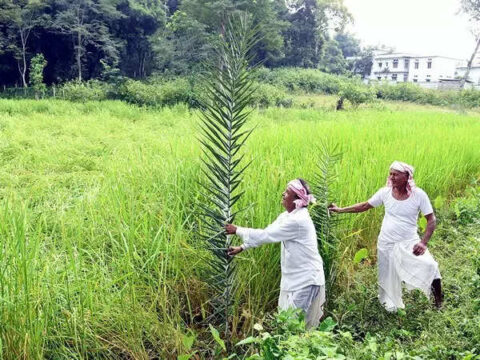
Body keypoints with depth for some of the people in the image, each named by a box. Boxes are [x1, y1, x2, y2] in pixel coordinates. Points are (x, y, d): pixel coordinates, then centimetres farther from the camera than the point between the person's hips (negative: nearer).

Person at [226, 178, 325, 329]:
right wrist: (242, 247, 8)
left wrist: (238, 230, -13)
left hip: (306, 281, -9)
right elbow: (266, 234, 11)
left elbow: (266, 235, -23)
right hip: (294, 278, 9)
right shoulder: (287, 215, 4)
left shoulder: (298, 220, -26)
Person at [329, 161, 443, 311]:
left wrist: (423, 242, -21)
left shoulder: (419, 195, -14)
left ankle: (437, 295, 6)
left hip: (409, 243, -2)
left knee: (429, 266, -23)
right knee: (387, 278, 14)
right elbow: (364, 206, 4)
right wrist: (340, 210, 2)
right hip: (386, 244, 3)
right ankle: (390, 305, 41)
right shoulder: (385, 192, -8)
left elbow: (431, 220, -9)